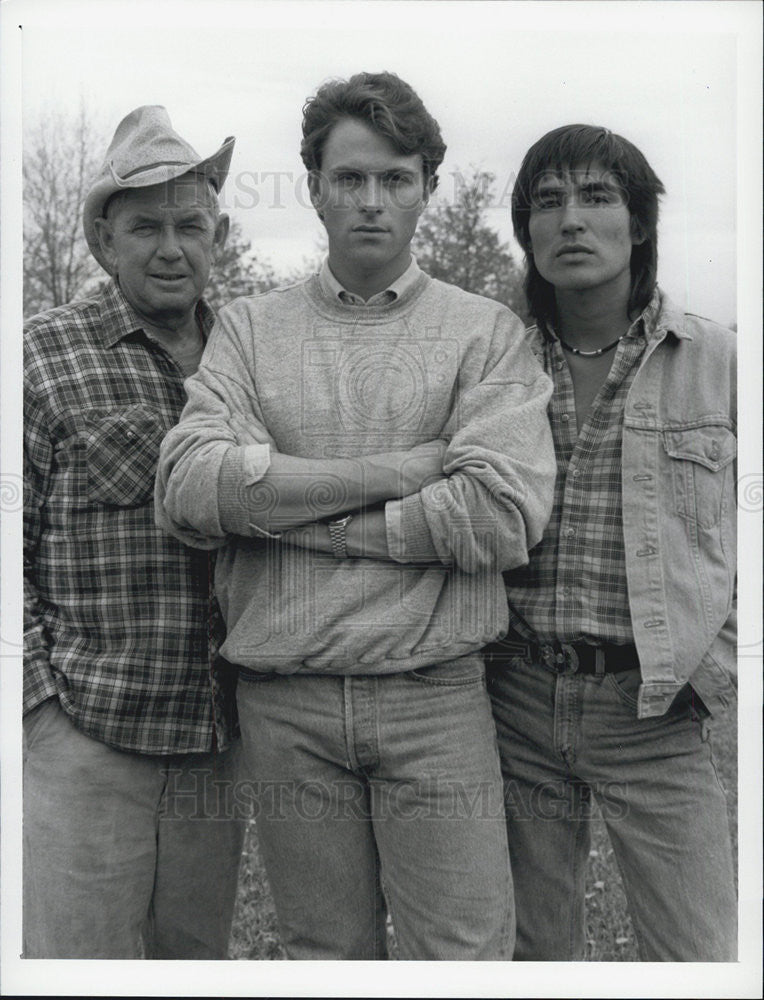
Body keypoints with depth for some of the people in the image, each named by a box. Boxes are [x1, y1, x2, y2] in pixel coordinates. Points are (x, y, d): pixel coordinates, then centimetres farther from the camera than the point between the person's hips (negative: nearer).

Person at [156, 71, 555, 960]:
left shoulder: (484, 331, 2)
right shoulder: (249, 328, 7)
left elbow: (504, 515, -13)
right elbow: (187, 487, -9)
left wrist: (278, 508, -10)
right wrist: (394, 471, -13)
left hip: (435, 694, -1)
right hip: (284, 701, 2)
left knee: (465, 954, 5)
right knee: (326, 955, 15)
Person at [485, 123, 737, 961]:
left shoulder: (719, 362, -1)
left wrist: (714, 669, -4)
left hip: (652, 708, -1)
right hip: (518, 697, 2)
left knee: (699, 962, 4)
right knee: (533, 952, 16)